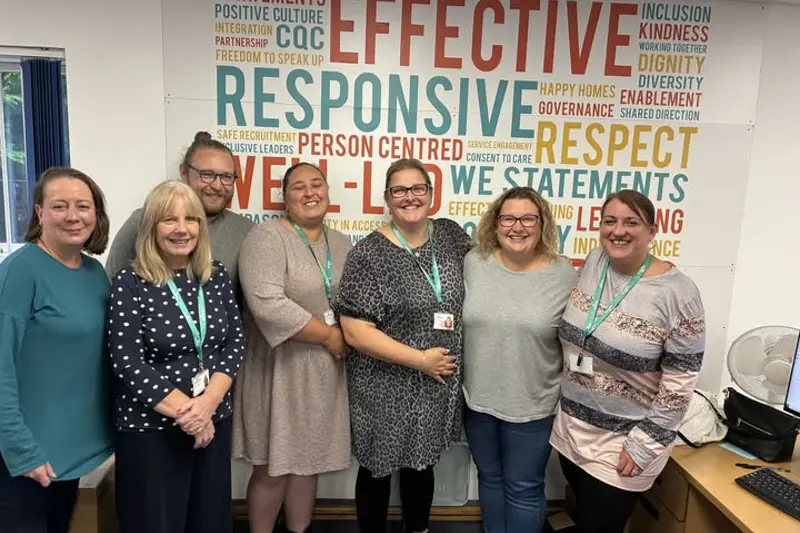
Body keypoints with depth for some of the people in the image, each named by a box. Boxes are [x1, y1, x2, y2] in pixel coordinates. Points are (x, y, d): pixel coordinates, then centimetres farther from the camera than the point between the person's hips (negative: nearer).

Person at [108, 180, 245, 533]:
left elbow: (235, 342, 0)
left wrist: (207, 403, -13)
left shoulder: (217, 276, 3)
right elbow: (127, 362, -13)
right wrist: (184, 411, -15)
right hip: (150, 430, -4)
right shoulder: (130, 283, -9)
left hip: (214, 422, 4)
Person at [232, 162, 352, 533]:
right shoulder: (267, 237, -12)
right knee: (273, 467, 7)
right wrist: (329, 335, -17)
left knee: (309, 462, 17)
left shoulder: (342, 244, 10)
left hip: (326, 371, 6)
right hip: (281, 368, -5)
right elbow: (267, 305, -25)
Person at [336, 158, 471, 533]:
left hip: (440, 385, 5)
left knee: (422, 463, 22)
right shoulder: (369, 254, -16)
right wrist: (420, 360, -19)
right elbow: (355, 332, -20)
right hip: (385, 387, -4)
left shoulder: (451, 235, -1)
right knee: (378, 468, 14)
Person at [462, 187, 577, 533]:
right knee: (490, 479, 22)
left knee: (524, 489, 14)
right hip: (478, 398, 3)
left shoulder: (564, 275, -10)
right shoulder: (474, 263, -4)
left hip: (532, 406, -2)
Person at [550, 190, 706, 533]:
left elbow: (679, 384, -16)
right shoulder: (594, 261, -2)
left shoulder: (677, 293, -19)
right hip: (571, 427, 5)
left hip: (622, 444, -5)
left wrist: (643, 445, -15)